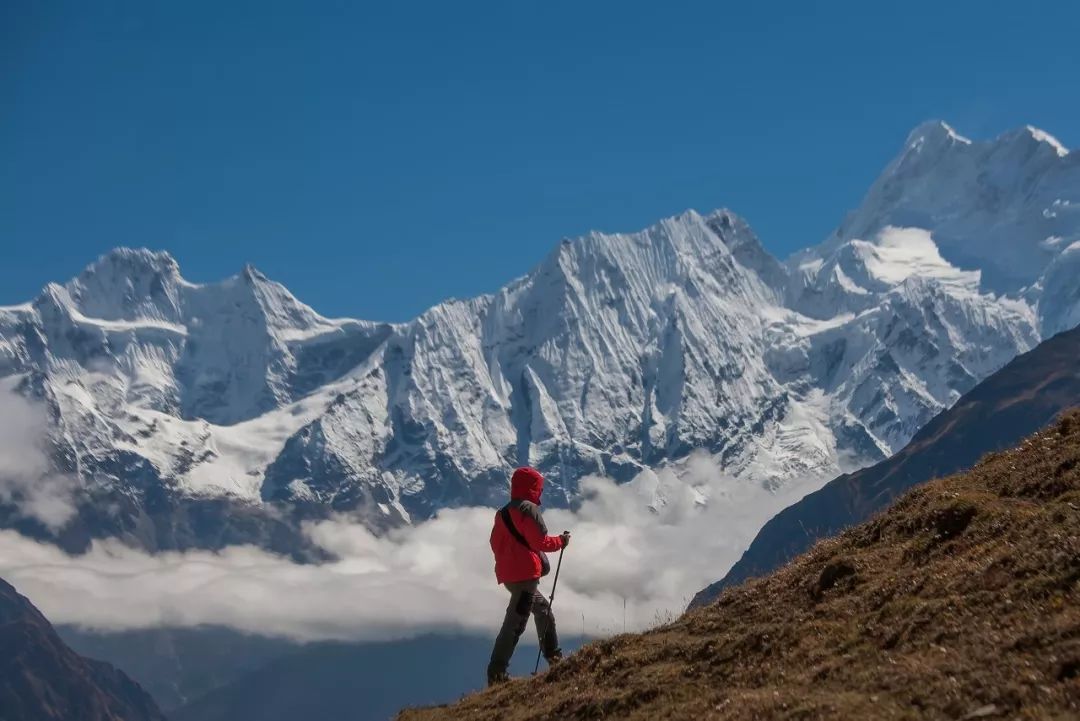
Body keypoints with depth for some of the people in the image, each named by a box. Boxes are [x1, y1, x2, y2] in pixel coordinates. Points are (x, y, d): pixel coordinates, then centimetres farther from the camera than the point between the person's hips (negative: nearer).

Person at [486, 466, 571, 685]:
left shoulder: (503, 513, 16)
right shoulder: (529, 509, -10)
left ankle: (553, 656, 30)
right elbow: (539, 542, -15)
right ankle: (496, 672, -14)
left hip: (507, 574, 10)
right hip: (526, 574, -10)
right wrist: (561, 541, 1)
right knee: (515, 623, -10)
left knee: (543, 609, 24)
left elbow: (496, 543, 18)